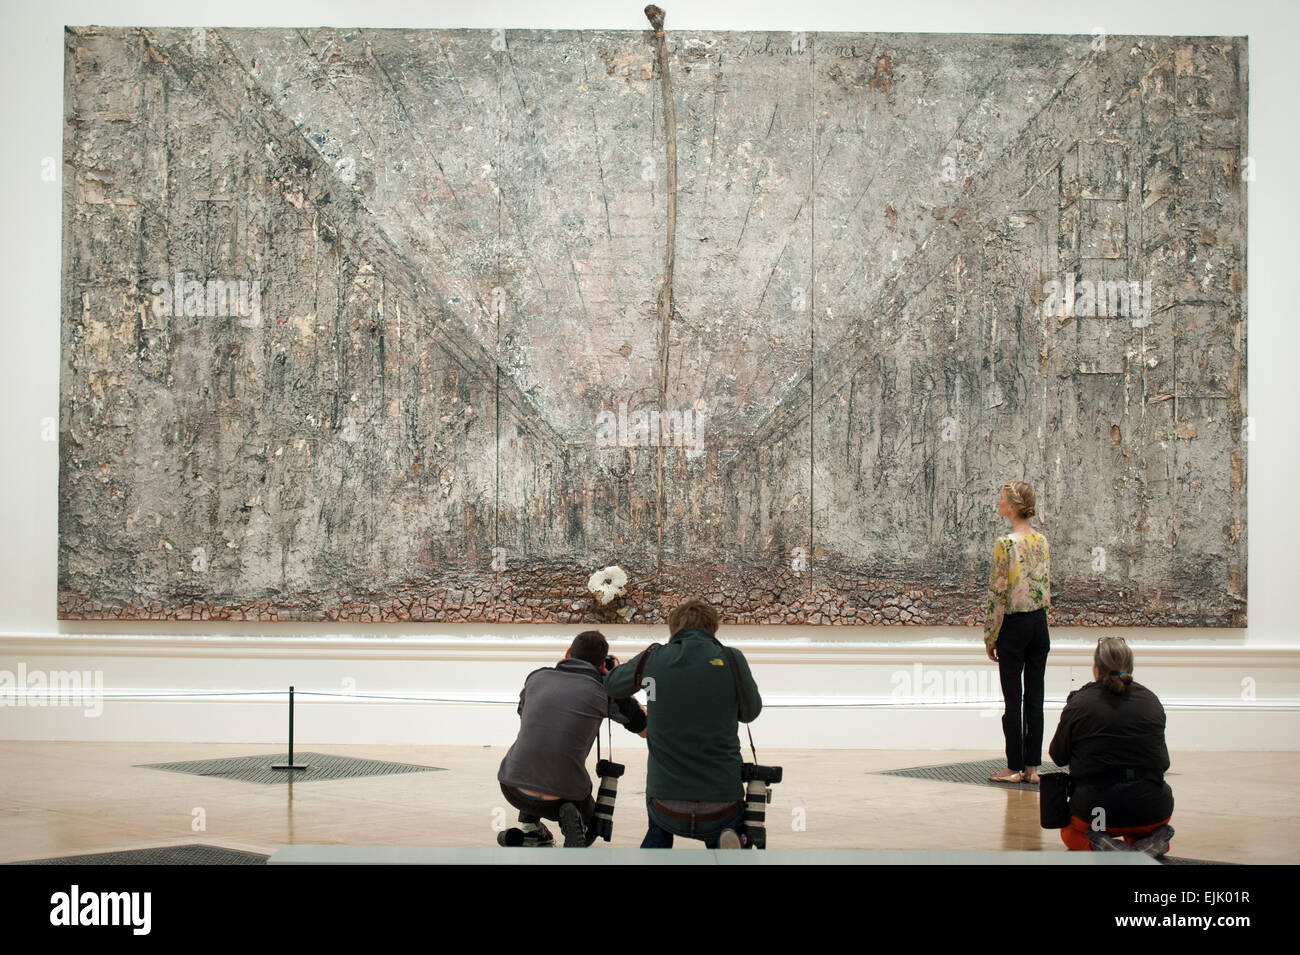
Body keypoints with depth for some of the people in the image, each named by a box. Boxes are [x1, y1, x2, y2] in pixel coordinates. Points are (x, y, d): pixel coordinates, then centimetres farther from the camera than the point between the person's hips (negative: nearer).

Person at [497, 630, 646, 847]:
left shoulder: (537, 677, 7)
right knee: (589, 828, 29)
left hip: (513, 789, 3)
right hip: (563, 795, -3)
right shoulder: (605, 689, -2)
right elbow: (646, 728, 12)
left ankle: (529, 826, 21)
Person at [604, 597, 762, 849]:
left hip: (668, 809, 2)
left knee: (659, 826, 37)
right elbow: (749, 712, 10)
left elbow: (611, 686, 17)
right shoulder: (731, 660, -6)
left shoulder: (652, 659, -2)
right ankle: (725, 843, -4)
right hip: (722, 808, -2)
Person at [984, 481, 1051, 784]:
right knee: (1035, 696, 8)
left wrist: (990, 637, -7)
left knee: (1013, 699, 2)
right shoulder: (1042, 540, 5)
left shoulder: (1005, 544, -16)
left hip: (1014, 625, -6)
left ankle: (1015, 768, 6)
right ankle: (1032, 766, 12)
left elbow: (998, 594, -14)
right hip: (1040, 623, 6)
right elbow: (1048, 584, 11)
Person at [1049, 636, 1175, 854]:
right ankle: (1152, 839, 5)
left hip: (1095, 810, -2)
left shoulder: (1079, 705, -6)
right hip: (1152, 812, 2)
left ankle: (1098, 841, -3)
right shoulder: (1151, 701, 4)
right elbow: (1162, 761, 14)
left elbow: (1058, 756, 8)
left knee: (1069, 831, 30)